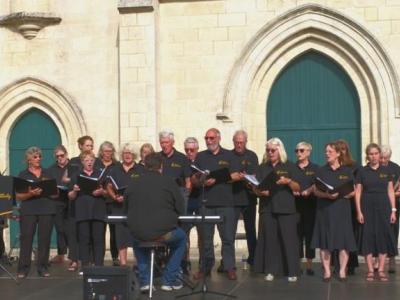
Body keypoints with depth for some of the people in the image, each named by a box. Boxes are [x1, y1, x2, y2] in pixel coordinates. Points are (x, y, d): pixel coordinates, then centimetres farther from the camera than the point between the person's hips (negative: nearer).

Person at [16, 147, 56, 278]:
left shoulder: (47, 173, 15)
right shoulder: (23, 175, 7)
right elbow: (18, 196, 0)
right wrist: (30, 194, -17)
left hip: (47, 209, 2)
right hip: (28, 211, -2)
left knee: (44, 239, -1)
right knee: (26, 238, -6)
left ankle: (43, 267, 5)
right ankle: (23, 268, -3)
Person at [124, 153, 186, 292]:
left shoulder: (133, 183, 4)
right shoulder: (169, 182, -3)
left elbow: (126, 210, 16)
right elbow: (181, 209, 2)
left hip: (138, 233, 3)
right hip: (164, 232, -3)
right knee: (181, 238, 30)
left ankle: (144, 280, 29)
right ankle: (169, 280, 25)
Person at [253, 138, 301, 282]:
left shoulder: (290, 166, 5)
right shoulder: (262, 167, 12)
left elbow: (298, 188, 0)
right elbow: (256, 188, 10)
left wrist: (288, 181, -19)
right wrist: (261, 192, -12)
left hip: (286, 208, -2)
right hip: (267, 208, 2)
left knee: (288, 238, -5)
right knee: (269, 238, 0)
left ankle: (292, 272, -1)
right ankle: (270, 271, 5)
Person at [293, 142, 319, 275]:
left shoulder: (315, 168, 8)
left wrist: (308, 191, -20)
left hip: (310, 204, -1)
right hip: (295, 204, 1)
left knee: (309, 233, 0)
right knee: (297, 233, -1)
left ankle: (309, 264, 6)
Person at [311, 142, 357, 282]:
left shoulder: (347, 171, 8)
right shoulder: (321, 171, 9)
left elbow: (353, 191, 5)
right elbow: (316, 191, 4)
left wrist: (341, 194, -14)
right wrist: (327, 194, -16)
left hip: (342, 209, 0)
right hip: (324, 210, 0)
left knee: (343, 240, -4)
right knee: (325, 240, -2)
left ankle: (342, 271, 5)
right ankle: (327, 271, 5)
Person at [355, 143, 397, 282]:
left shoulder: (386, 171, 6)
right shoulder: (362, 172, 2)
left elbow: (390, 191, 6)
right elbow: (358, 192, 1)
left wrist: (393, 210, 1)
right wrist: (359, 211, -6)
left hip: (383, 207, 1)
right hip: (367, 208, -1)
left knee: (383, 237, 1)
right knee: (368, 237, 0)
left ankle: (381, 270, 9)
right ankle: (370, 270, 6)